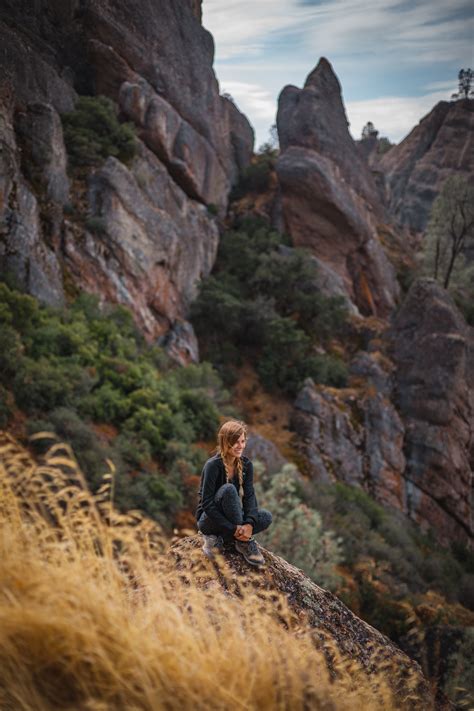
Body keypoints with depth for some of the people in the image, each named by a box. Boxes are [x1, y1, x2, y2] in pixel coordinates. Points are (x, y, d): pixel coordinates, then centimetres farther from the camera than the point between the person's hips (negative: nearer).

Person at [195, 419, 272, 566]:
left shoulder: (246, 464, -3)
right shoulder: (213, 465, -21)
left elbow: (249, 496, -10)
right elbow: (207, 504, -25)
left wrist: (249, 524, -29)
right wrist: (233, 529, -29)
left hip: (229, 516, 6)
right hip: (208, 520, -6)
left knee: (266, 517, -17)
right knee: (228, 489, -32)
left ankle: (219, 539, -10)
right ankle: (244, 542, -24)